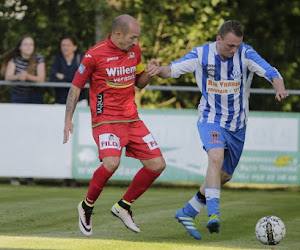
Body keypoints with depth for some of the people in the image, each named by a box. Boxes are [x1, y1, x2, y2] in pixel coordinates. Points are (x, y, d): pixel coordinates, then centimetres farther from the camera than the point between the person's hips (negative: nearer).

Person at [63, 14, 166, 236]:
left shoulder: (135, 51, 8)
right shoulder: (95, 55, -10)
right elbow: (76, 87, -2)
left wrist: (149, 73, -1)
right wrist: (68, 119, -8)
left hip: (132, 119, 7)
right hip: (106, 120, -7)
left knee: (157, 164, 0)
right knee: (111, 163, -30)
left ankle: (123, 206, 17)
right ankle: (87, 206, -5)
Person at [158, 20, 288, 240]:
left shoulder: (245, 54, -14)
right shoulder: (201, 55, -12)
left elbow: (271, 73, -24)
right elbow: (172, 70, -5)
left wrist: (280, 88, -45)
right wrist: (158, 70, -27)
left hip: (237, 124, 3)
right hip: (211, 119, -3)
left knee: (225, 175, 11)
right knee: (216, 156, -31)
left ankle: (188, 212, 27)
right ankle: (214, 213, -37)